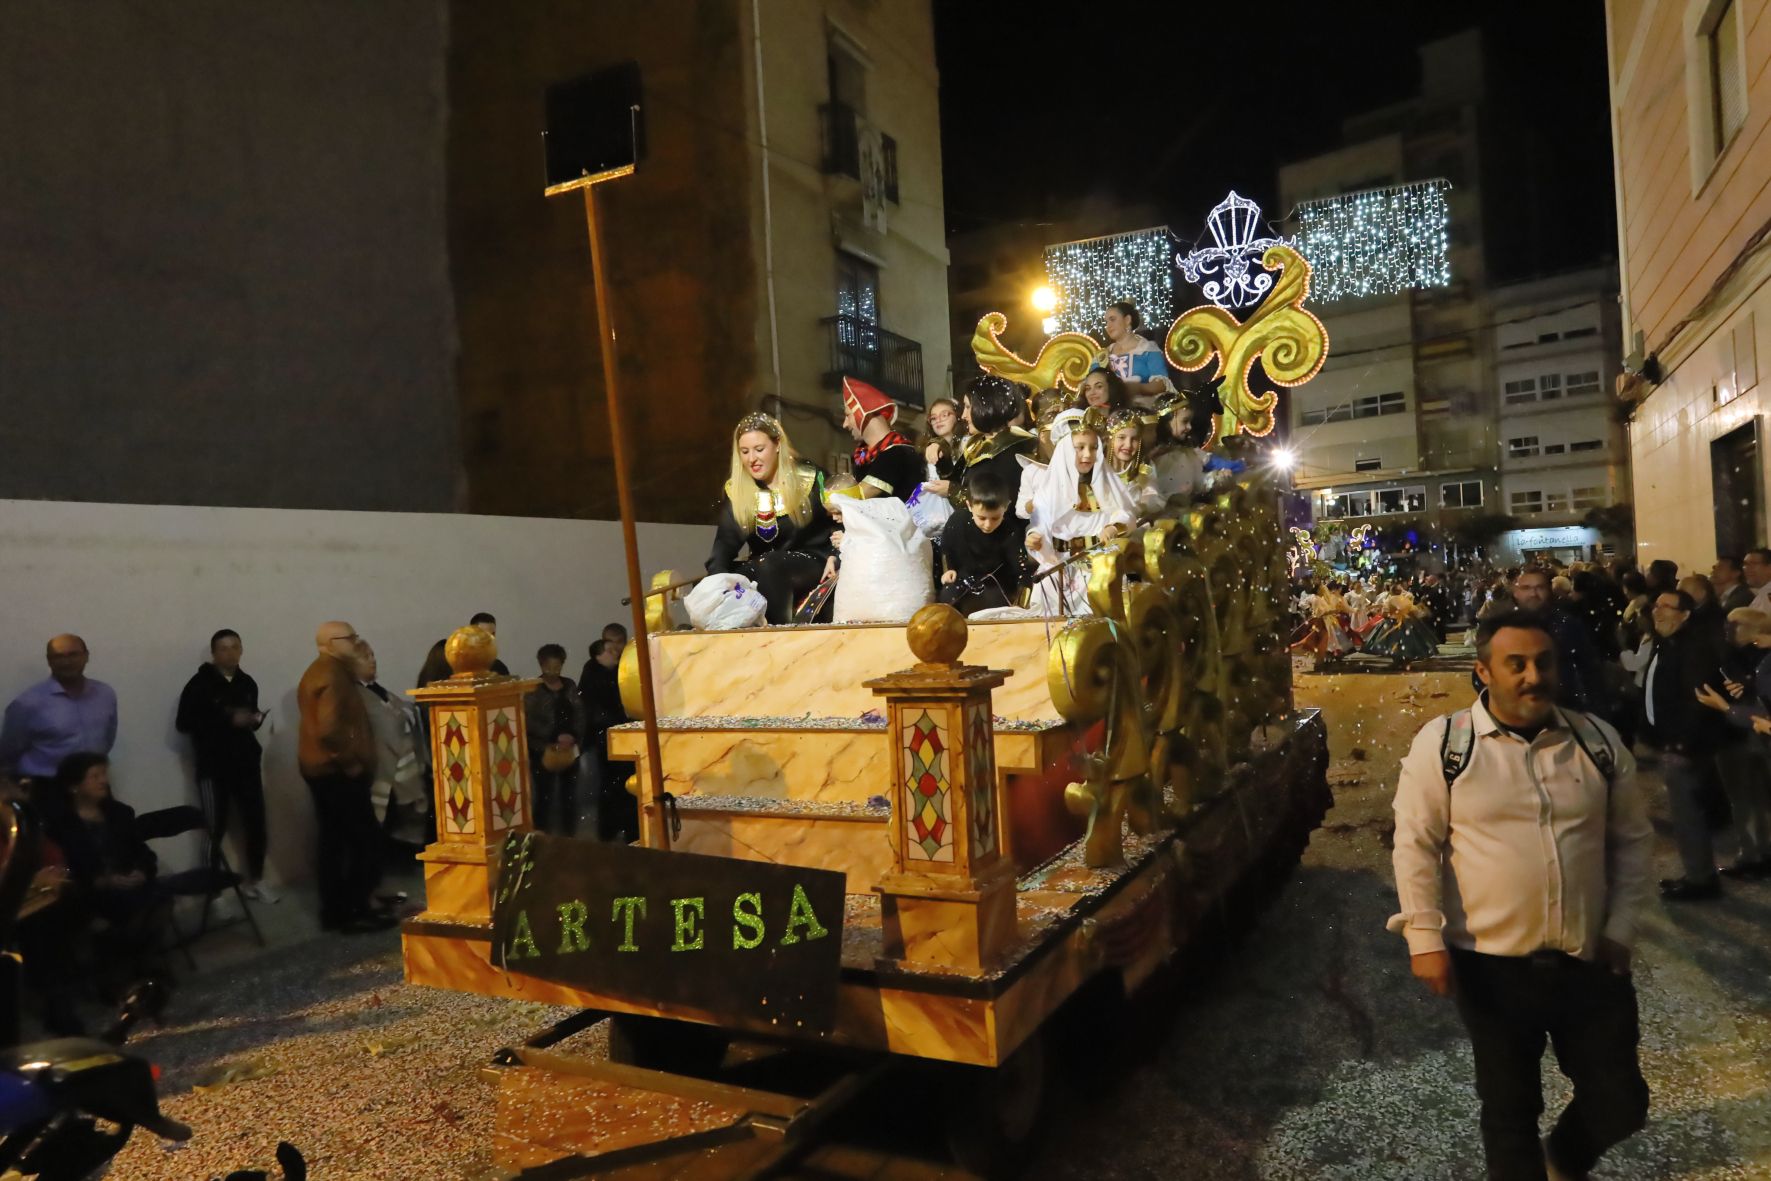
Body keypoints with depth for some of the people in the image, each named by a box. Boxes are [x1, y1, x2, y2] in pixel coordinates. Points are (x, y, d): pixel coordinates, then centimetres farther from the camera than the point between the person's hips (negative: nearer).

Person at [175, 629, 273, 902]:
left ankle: (255, 879, 22)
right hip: (213, 767, -5)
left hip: (247, 763, 5)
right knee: (216, 830, -2)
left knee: (256, 823, 6)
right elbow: (184, 723, -13)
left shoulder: (247, 683, 9)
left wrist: (255, 719, -1)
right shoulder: (199, 684, -8)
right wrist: (228, 719, -18)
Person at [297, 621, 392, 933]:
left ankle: (334, 911, 17)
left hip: (323, 768, 11)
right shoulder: (332, 675, -18)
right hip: (337, 771, -11)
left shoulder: (319, 671, 16)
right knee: (367, 841, -5)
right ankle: (356, 911, -1)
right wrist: (352, 761, -18)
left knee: (333, 841, 13)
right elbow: (329, 728, -28)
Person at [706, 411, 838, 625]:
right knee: (728, 582, -28)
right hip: (763, 571, 3)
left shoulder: (810, 479, -4)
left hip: (814, 565, -3)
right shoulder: (735, 492, 3)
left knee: (769, 567, -34)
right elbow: (724, 544, -8)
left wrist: (834, 557, -19)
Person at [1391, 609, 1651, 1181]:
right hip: (1492, 965, -3)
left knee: (1620, 1103, 14)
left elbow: (1633, 839, 8)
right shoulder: (1442, 745, -11)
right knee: (1509, 1107, 12)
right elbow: (1415, 845, -9)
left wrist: (1621, 929, 3)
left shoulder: (1599, 741, 1)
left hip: (1590, 960, 3)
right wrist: (1425, 938, -12)